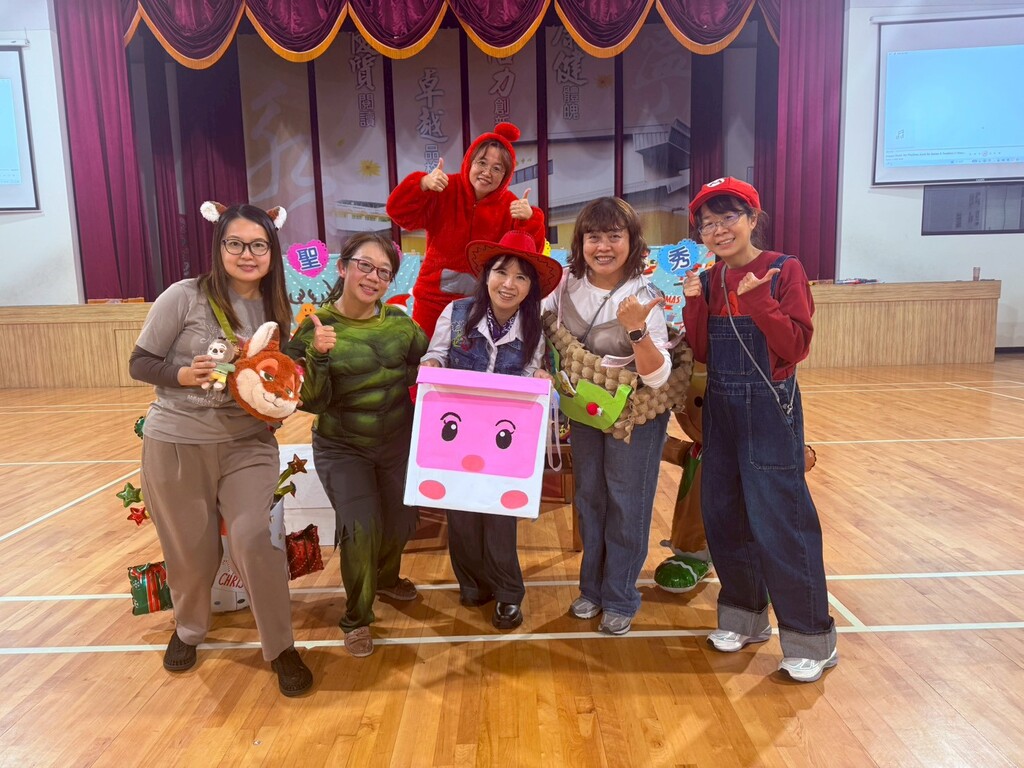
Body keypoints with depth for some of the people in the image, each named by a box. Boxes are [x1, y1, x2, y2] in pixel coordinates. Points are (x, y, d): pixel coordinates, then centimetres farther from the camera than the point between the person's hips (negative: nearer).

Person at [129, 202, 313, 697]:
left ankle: (281, 649, 8)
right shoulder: (185, 297, -9)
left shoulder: (276, 309, 3)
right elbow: (139, 363, -4)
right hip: (176, 444, -1)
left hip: (248, 443, 2)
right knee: (190, 551, 11)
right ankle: (188, 629, 43)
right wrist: (184, 374, -22)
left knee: (252, 538, -13)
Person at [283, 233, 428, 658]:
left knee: (402, 522, 12)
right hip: (342, 449, -3)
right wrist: (318, 356, -32)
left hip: (398, 443, 4)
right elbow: (311, 402, -16)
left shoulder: (399, 321, -5)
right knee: (361, 527, -15)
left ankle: (386, 578, 47)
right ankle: (356, 619, 11)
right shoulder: (314, 326, -13)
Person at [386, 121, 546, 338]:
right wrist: (422, 185, -30)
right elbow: (401, 214, -14)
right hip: (434, 295, 0)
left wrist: (529, 220, -29)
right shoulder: (446, 190, -6)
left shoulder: (509, 205, -4)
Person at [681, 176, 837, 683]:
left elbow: (796, 346, -15)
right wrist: (694, 302, -10)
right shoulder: (709, 280, 7)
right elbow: (702, 353, 2)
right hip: (721, 408, 6)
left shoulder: (784, 271, -8)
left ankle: (810, 639, 12)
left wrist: (757, 299, -24)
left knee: (778, 521, -4)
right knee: (721, 516, 11)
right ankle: (745, 617, 30)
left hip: (770, 409, -6)